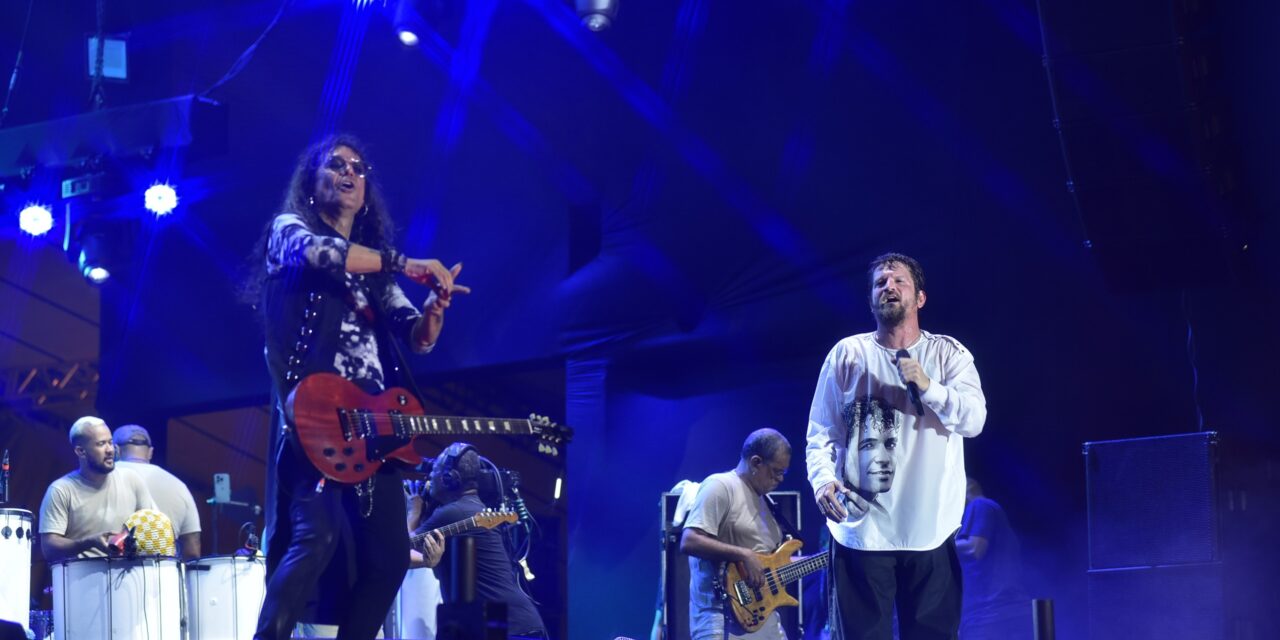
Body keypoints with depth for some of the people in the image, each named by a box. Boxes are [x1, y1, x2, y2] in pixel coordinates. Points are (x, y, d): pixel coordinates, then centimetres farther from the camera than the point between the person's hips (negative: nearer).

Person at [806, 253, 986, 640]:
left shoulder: (948, 354, 7)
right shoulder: (847, 354, 6)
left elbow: (974, 419, -6)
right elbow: (821, 433, 5)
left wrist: (927, 386, -21)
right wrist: (823, 479, -14)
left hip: (931, 532, 1)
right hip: (861, 531, -1)